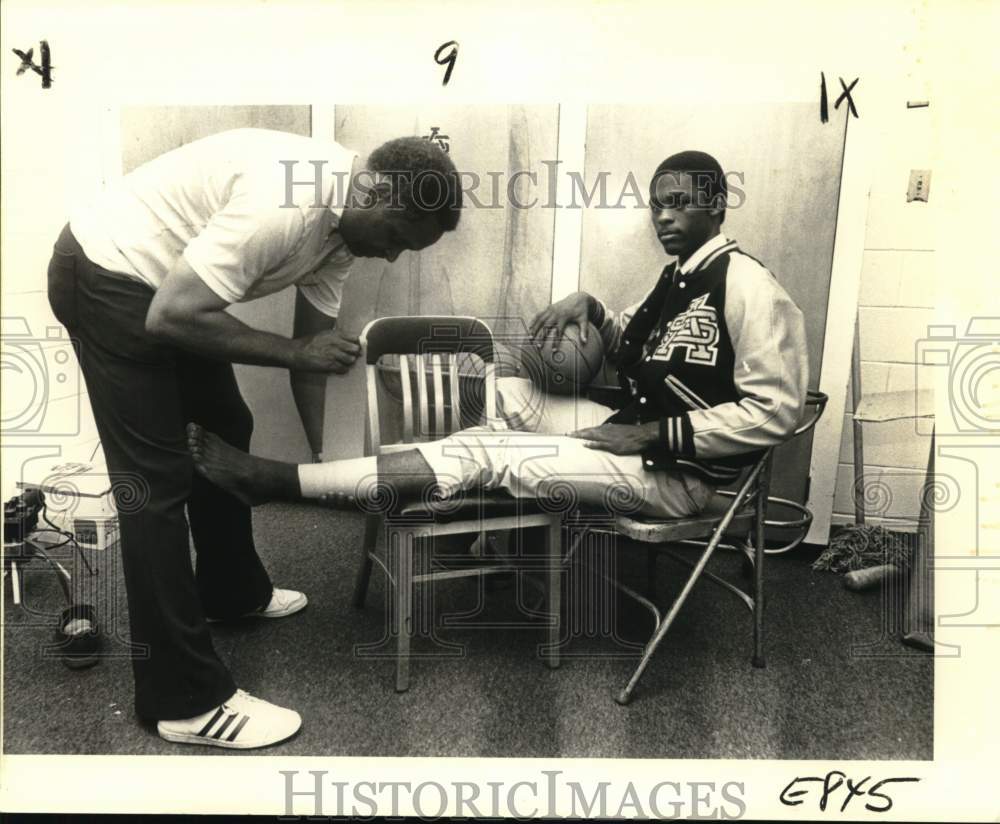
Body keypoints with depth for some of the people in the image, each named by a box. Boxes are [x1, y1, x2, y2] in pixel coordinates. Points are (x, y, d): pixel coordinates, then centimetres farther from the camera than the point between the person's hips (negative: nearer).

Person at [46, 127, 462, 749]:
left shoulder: (344, 216, -1)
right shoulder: (284, 204, -31)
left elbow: (314, 334, 6)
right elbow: (170, 317, -30)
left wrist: (323, 454, 7)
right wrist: (297, 352, -23)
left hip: (165, 281, 10)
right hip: (107, 279, -10)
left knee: (225, 432, 18)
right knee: (158, 482, -8)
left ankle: (231, 591, 39)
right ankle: (185, 699, 2)